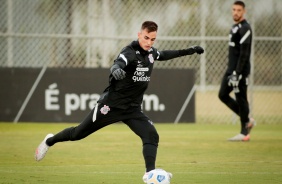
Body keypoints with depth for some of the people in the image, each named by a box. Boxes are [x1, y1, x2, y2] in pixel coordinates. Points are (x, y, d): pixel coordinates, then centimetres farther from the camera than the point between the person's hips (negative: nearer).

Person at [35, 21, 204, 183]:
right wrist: (116, 69, -67)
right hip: (111, 105, -6)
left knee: (152, 136, -16)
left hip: (133, 109, 6)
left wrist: (188, 51, 25)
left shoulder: (151, 52, 2)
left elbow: (163, 55, 26)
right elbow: (118, 63, -43)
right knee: (78, 133, 7)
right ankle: (50, 141, 32)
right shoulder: (130, 52, -22)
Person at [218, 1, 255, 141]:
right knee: (223, 95, 9)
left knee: (241, 98, -6)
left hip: (240, 70, -10)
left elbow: (244, 54, -19)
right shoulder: (234, 27, 17)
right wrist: (231, 71, 19)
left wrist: (237, 73, -23)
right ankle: (247, 120, 18)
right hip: (231, 69, 10)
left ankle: (244, 133, 0)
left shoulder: (245, 28, -13)